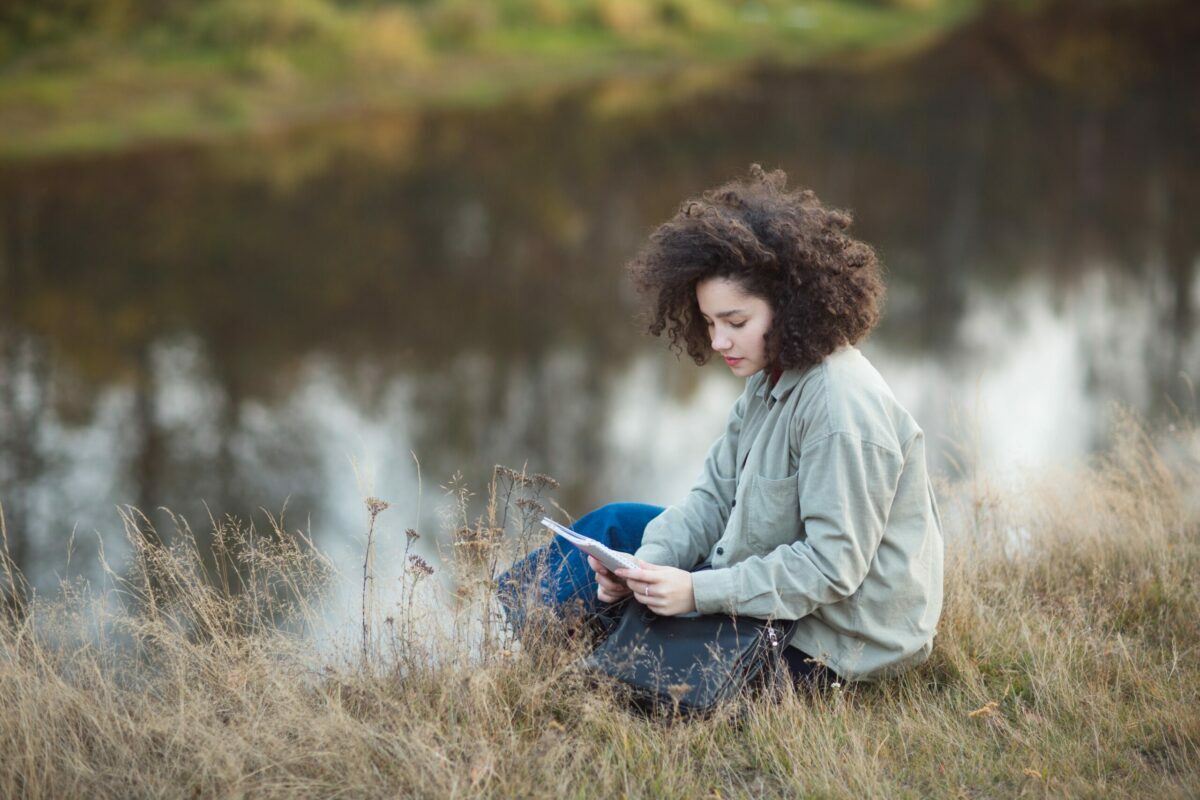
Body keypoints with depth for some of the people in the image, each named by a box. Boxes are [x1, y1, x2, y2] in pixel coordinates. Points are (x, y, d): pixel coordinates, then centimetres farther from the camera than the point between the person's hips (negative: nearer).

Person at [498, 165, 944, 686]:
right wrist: (648, 563, -14)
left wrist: (699, 592, -31)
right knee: (616, 525, 15)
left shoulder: (841, 408, -26)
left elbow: (833, 564, -28)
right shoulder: (772, 380, 5)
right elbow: (715, 496, 4)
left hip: (823, 641, -10)